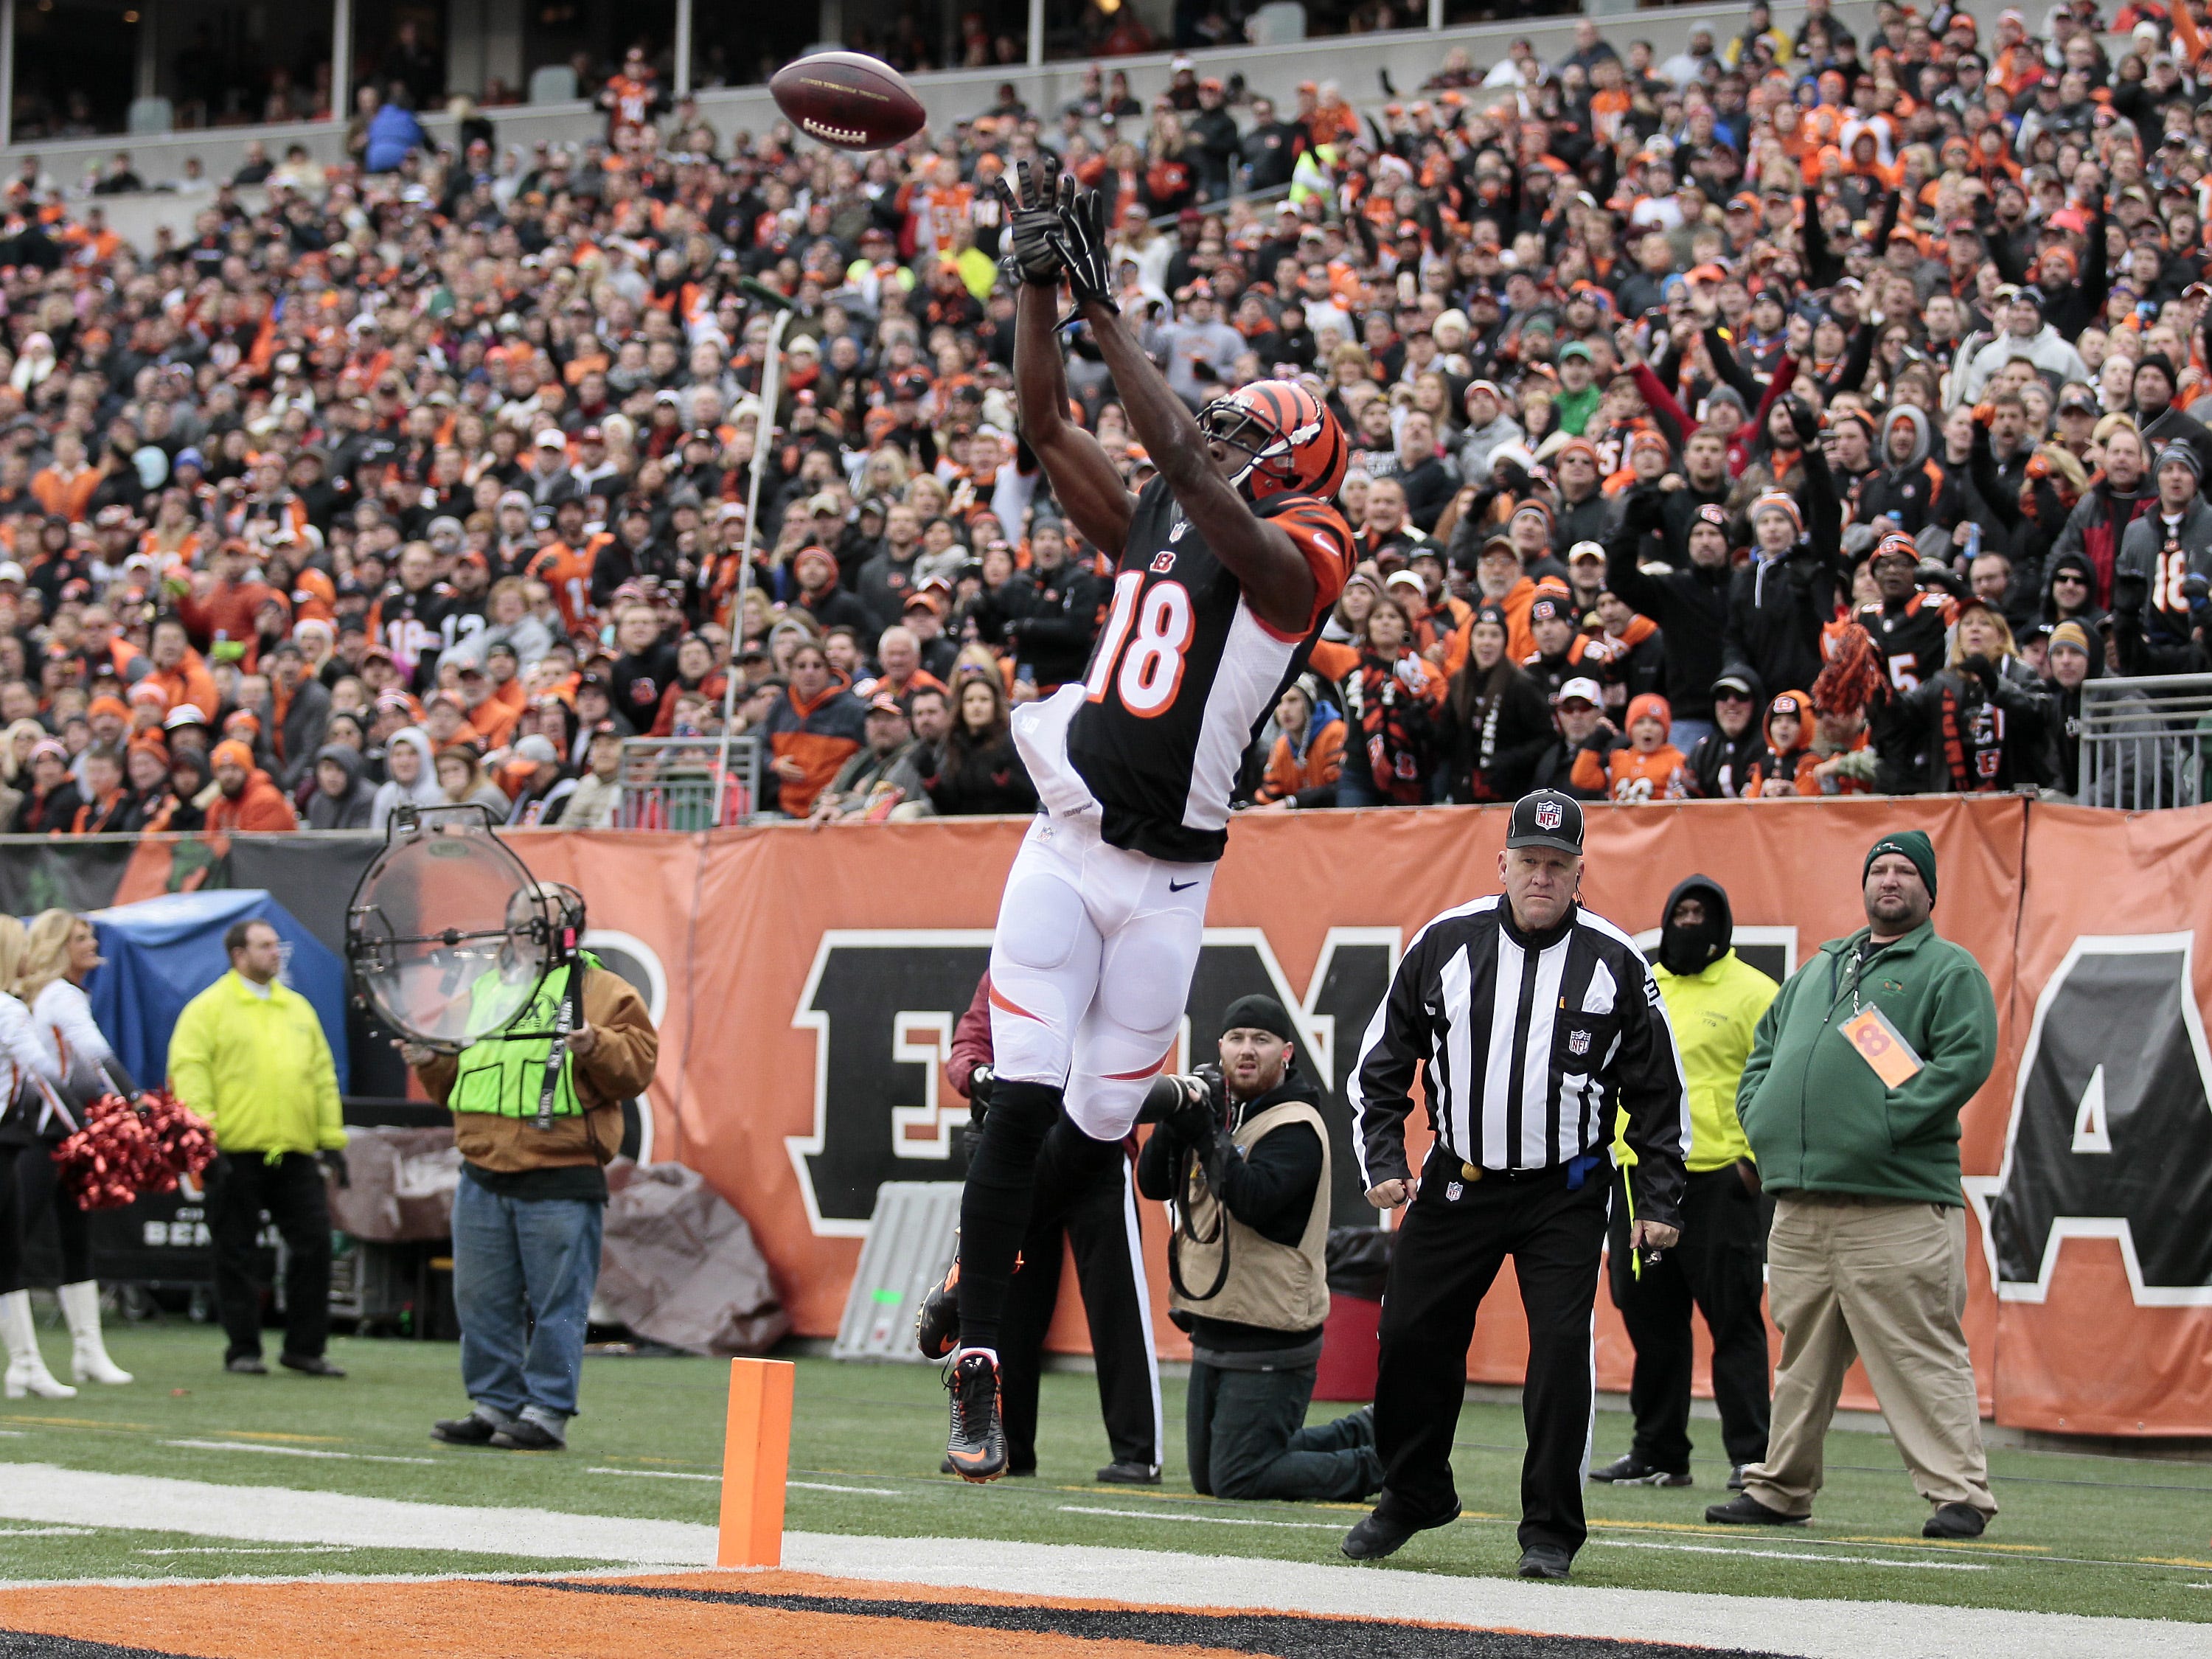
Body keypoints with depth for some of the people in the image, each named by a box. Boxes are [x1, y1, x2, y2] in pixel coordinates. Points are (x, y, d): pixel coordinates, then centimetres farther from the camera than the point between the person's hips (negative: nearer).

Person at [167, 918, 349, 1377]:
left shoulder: (298, 1008, 18)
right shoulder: (209, 1008, 1)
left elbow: (323, 1075, 19)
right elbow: (189, 1071, -8)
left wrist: (333, 1139, 13)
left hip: (295, 1152, 5)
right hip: (236, 1152, -5)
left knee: (313, 1244, 0)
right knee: (238, 1253, 1)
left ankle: (305, 1347, 9)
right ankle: (243, 1349, 10)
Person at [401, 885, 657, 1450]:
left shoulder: (601, 991, 4)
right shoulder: (483, 990, 20)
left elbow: (637, 1064, -5)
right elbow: (458, 1082, 26)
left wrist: (595, 1047, -22)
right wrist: (433, 1062, 6)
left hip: (560, 1180, -6)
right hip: (483, 1178, 6)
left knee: (555, 1303, -4)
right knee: (482, 1301, 7)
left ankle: (547, 1413, 1)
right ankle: (494, 1405, 15)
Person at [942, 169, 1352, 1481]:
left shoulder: (1298, 559, -4)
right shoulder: (1149, 532, 14)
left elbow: (1183, 462, -17)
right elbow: (1046, 421, 12)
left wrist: (1103, 308, -17)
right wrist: (1040, 278, 3)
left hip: (1168, 880, -4)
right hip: (1066, 850, 4)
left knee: (1099, 1132, 1)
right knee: (1021, 1108, -8)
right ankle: (978, 1379, -9)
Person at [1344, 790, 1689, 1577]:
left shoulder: (1616, 964, -3)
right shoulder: (1445, 944, 0)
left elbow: (1659, 1091, 3)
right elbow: (1383, 1060, 8)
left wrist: (1658, 1201, -1)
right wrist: (1382, 1161, 0)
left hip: (1565, 1194, -2)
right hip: (1455, 1185, 2)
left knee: (1561, 1347, -9)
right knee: (1412, 1335, 3)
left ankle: (1551, 1530, 1)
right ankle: (1411, 1498, 24)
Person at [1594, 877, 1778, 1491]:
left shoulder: (1752, 992, -1)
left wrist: (1757, 1157, -14)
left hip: (1719, 1181, -6)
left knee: (1733, 1320, -6)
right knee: (1650, 1320, 9)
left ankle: (1752, 1456, -4)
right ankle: (1658, 1453, 17)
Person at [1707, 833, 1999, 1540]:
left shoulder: (1950, 970, 3)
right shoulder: (1818, 968, 25)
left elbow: (1967, 1058, -10)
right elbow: (1765, 1048, 29)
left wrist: (1886, 1123, -18)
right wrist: (1760, 1115, 9)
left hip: (1897, 1200, -6)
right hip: (1800, 1200, 6)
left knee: (1920, 1354, -10)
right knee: (1802, 1355, 12)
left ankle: (1959, 1493, -9)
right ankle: (1779, 1488, 19)